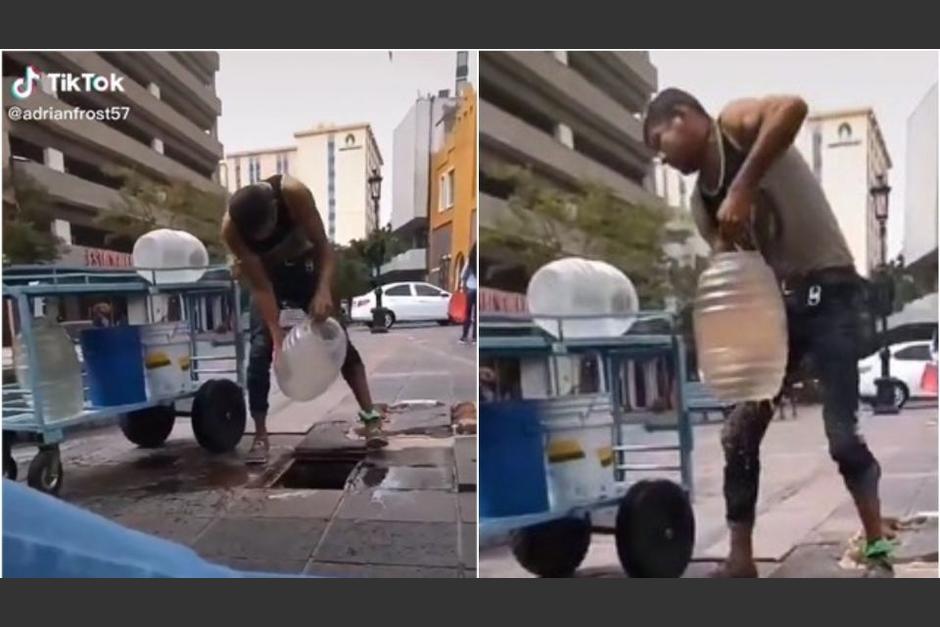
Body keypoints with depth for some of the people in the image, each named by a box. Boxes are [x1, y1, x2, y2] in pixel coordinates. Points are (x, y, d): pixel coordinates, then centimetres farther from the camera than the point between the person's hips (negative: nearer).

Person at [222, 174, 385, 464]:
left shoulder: (293, 193, -35)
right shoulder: (231, 228, -32)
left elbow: (323, 247, -27)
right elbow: (260, 286, -28)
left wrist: (323, 291, -42)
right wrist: (277, 337, -33)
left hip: (304, 266, 0)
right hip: (267, 275, 0)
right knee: (260, 349, -12)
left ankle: (370, 416, -6)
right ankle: (260, 437, -5)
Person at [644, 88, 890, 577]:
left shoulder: (735, 124, -8)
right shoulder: (701, 204, 10)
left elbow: (793, 107, -31)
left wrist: (743, 188, -34)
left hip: (827, 290, -7)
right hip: (774, 299, 7)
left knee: (842, 433, -9)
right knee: (739, 433, 2)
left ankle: (878, 552, 11)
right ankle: (740, 560, 12)